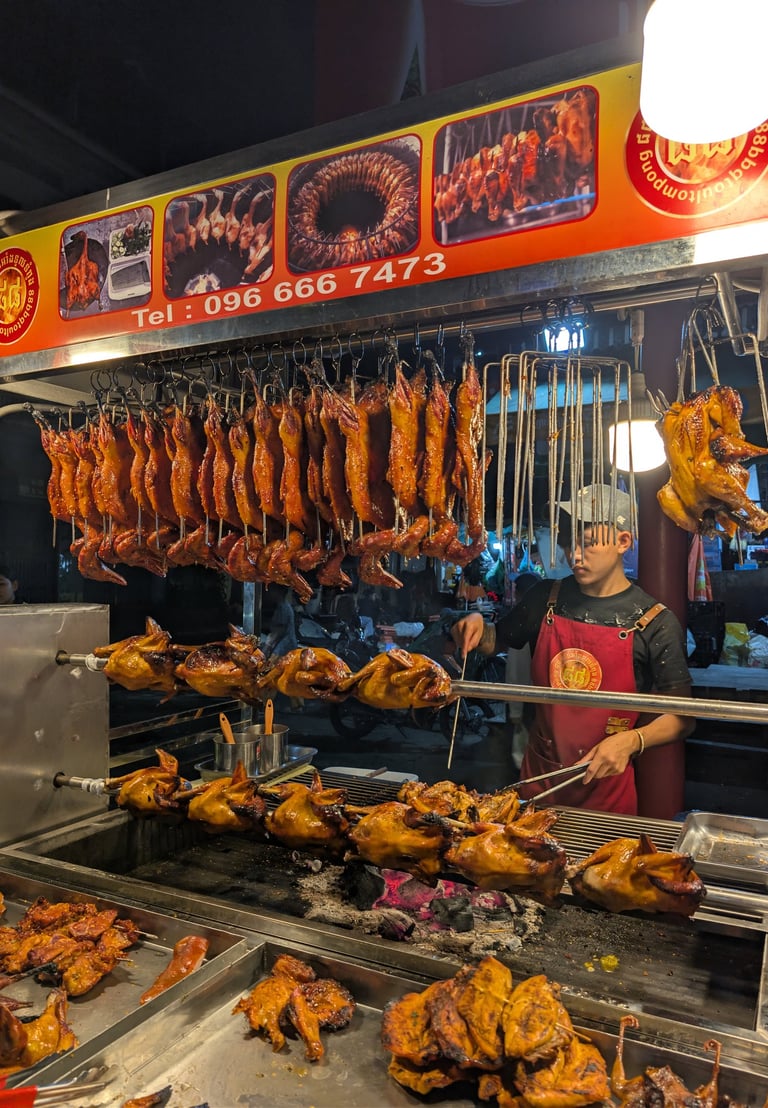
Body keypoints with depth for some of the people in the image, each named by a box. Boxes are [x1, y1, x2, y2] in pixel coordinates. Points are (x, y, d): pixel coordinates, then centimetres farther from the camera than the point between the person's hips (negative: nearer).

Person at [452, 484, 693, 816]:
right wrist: (477, 627, -7)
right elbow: (498, 640, 14)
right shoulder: (546, 599, -2)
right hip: (537, 775, 3)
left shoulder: (655, 622, -10)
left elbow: (681, 718, -7)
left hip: (606, 783, -3)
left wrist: (631, 740, -24)